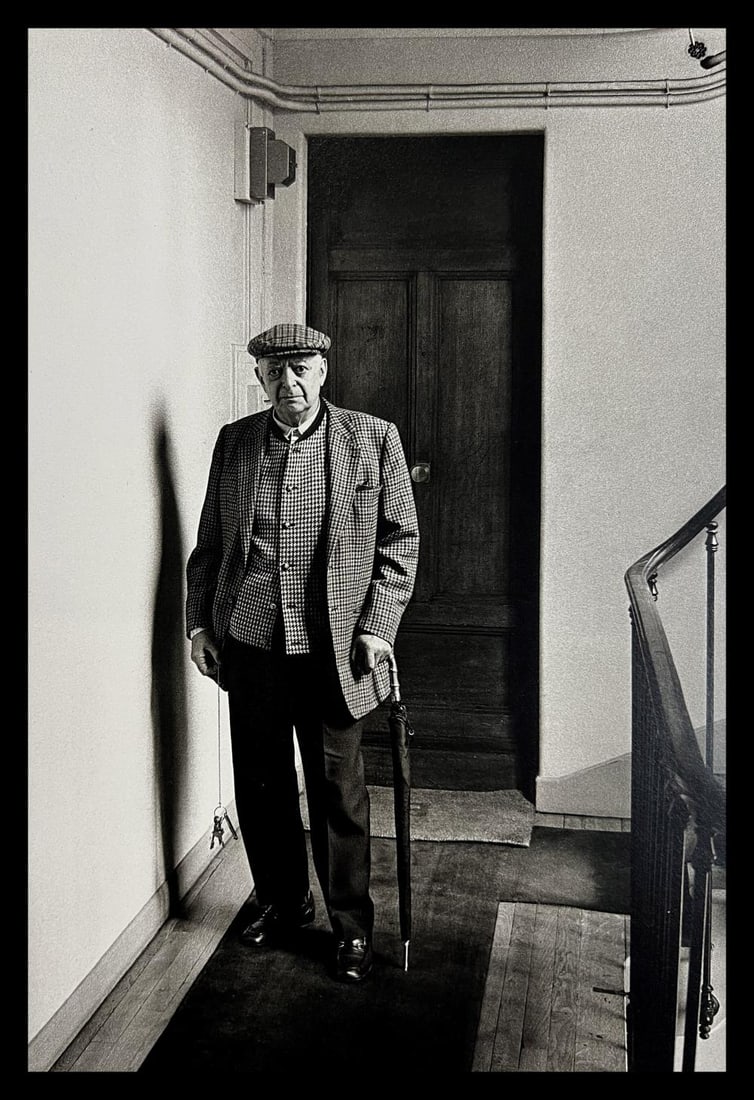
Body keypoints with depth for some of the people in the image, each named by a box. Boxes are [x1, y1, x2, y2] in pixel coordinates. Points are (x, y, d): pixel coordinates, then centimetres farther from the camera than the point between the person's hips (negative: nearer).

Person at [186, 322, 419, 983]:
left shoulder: (373, 438, 0)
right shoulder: (234, 441, 8)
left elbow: (401, 539, 1)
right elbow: (209, 541, 14)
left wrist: (379, 627, -6)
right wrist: (199, 620, 8)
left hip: (335, 653, -3)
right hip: (249, 648, 3)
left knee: (339, 794, 5)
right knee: (260, 786, 14)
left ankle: (353, 926, 22)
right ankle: (281, 902, 35)